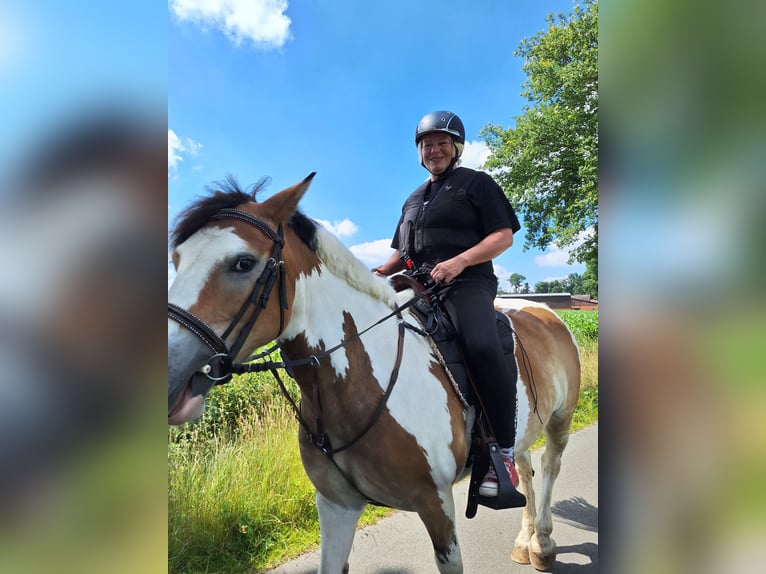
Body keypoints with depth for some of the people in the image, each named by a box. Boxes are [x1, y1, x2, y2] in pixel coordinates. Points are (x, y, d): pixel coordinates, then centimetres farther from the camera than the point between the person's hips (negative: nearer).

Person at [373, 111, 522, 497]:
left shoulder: (476, 183, 9)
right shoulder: (413, 200, 27)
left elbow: (504, 236, -2)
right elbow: (402, 251, 29)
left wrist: (459, 261, -18)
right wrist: (382, 270, 6)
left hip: (468, 282, -6)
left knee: (481, 347, -34)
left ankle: (504, 452, -20)